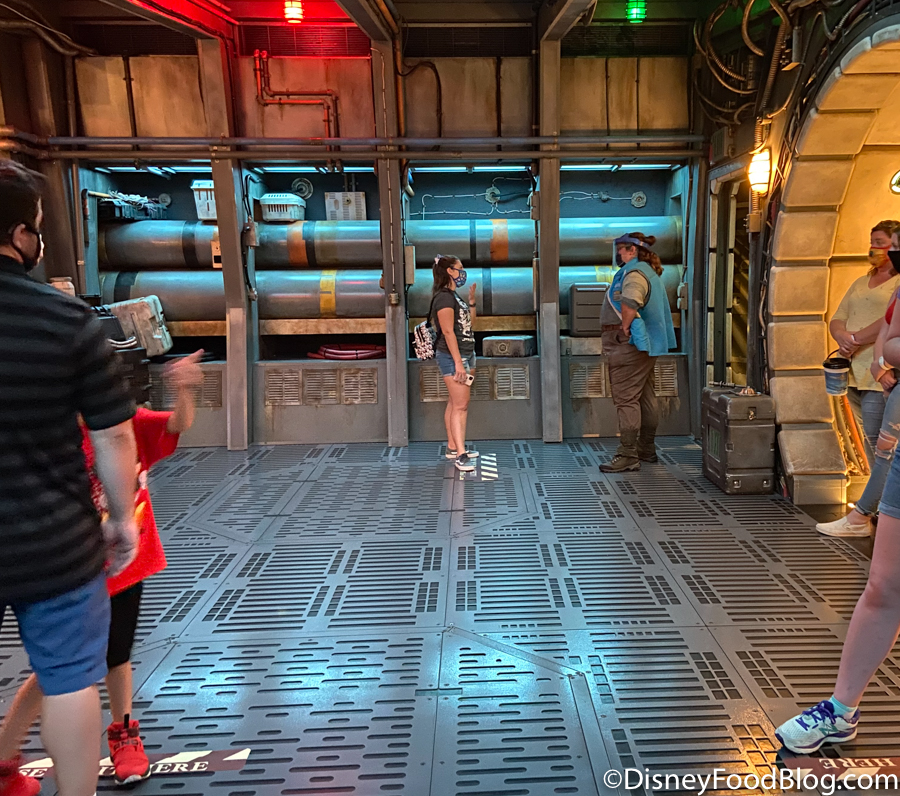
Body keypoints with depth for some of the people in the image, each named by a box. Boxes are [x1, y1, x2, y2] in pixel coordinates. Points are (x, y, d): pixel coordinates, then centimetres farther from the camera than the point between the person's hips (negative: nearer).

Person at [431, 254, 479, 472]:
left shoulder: (454, 296, 15)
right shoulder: (444, 297, -15)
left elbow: (469, 324, 22)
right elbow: (448, 332, -21)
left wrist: (472, 300, 14)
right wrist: (458, 363, -24)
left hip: (466, 354, 10)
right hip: (452, 356, -10)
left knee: (455, 403, 13)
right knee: (460, 405, -12)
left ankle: (453, 447, 20)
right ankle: (460, 456, -12)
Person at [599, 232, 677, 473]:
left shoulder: (634, 273, -14)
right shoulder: (649, 273, 21)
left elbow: (630, 302, -34)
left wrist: (624, 328, -22)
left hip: (629, 345, -11)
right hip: (645, 345, 11)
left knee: (626, 399, -10)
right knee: (646, 398, 14)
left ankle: (628, 455, -10)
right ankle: (647, 449, 24)